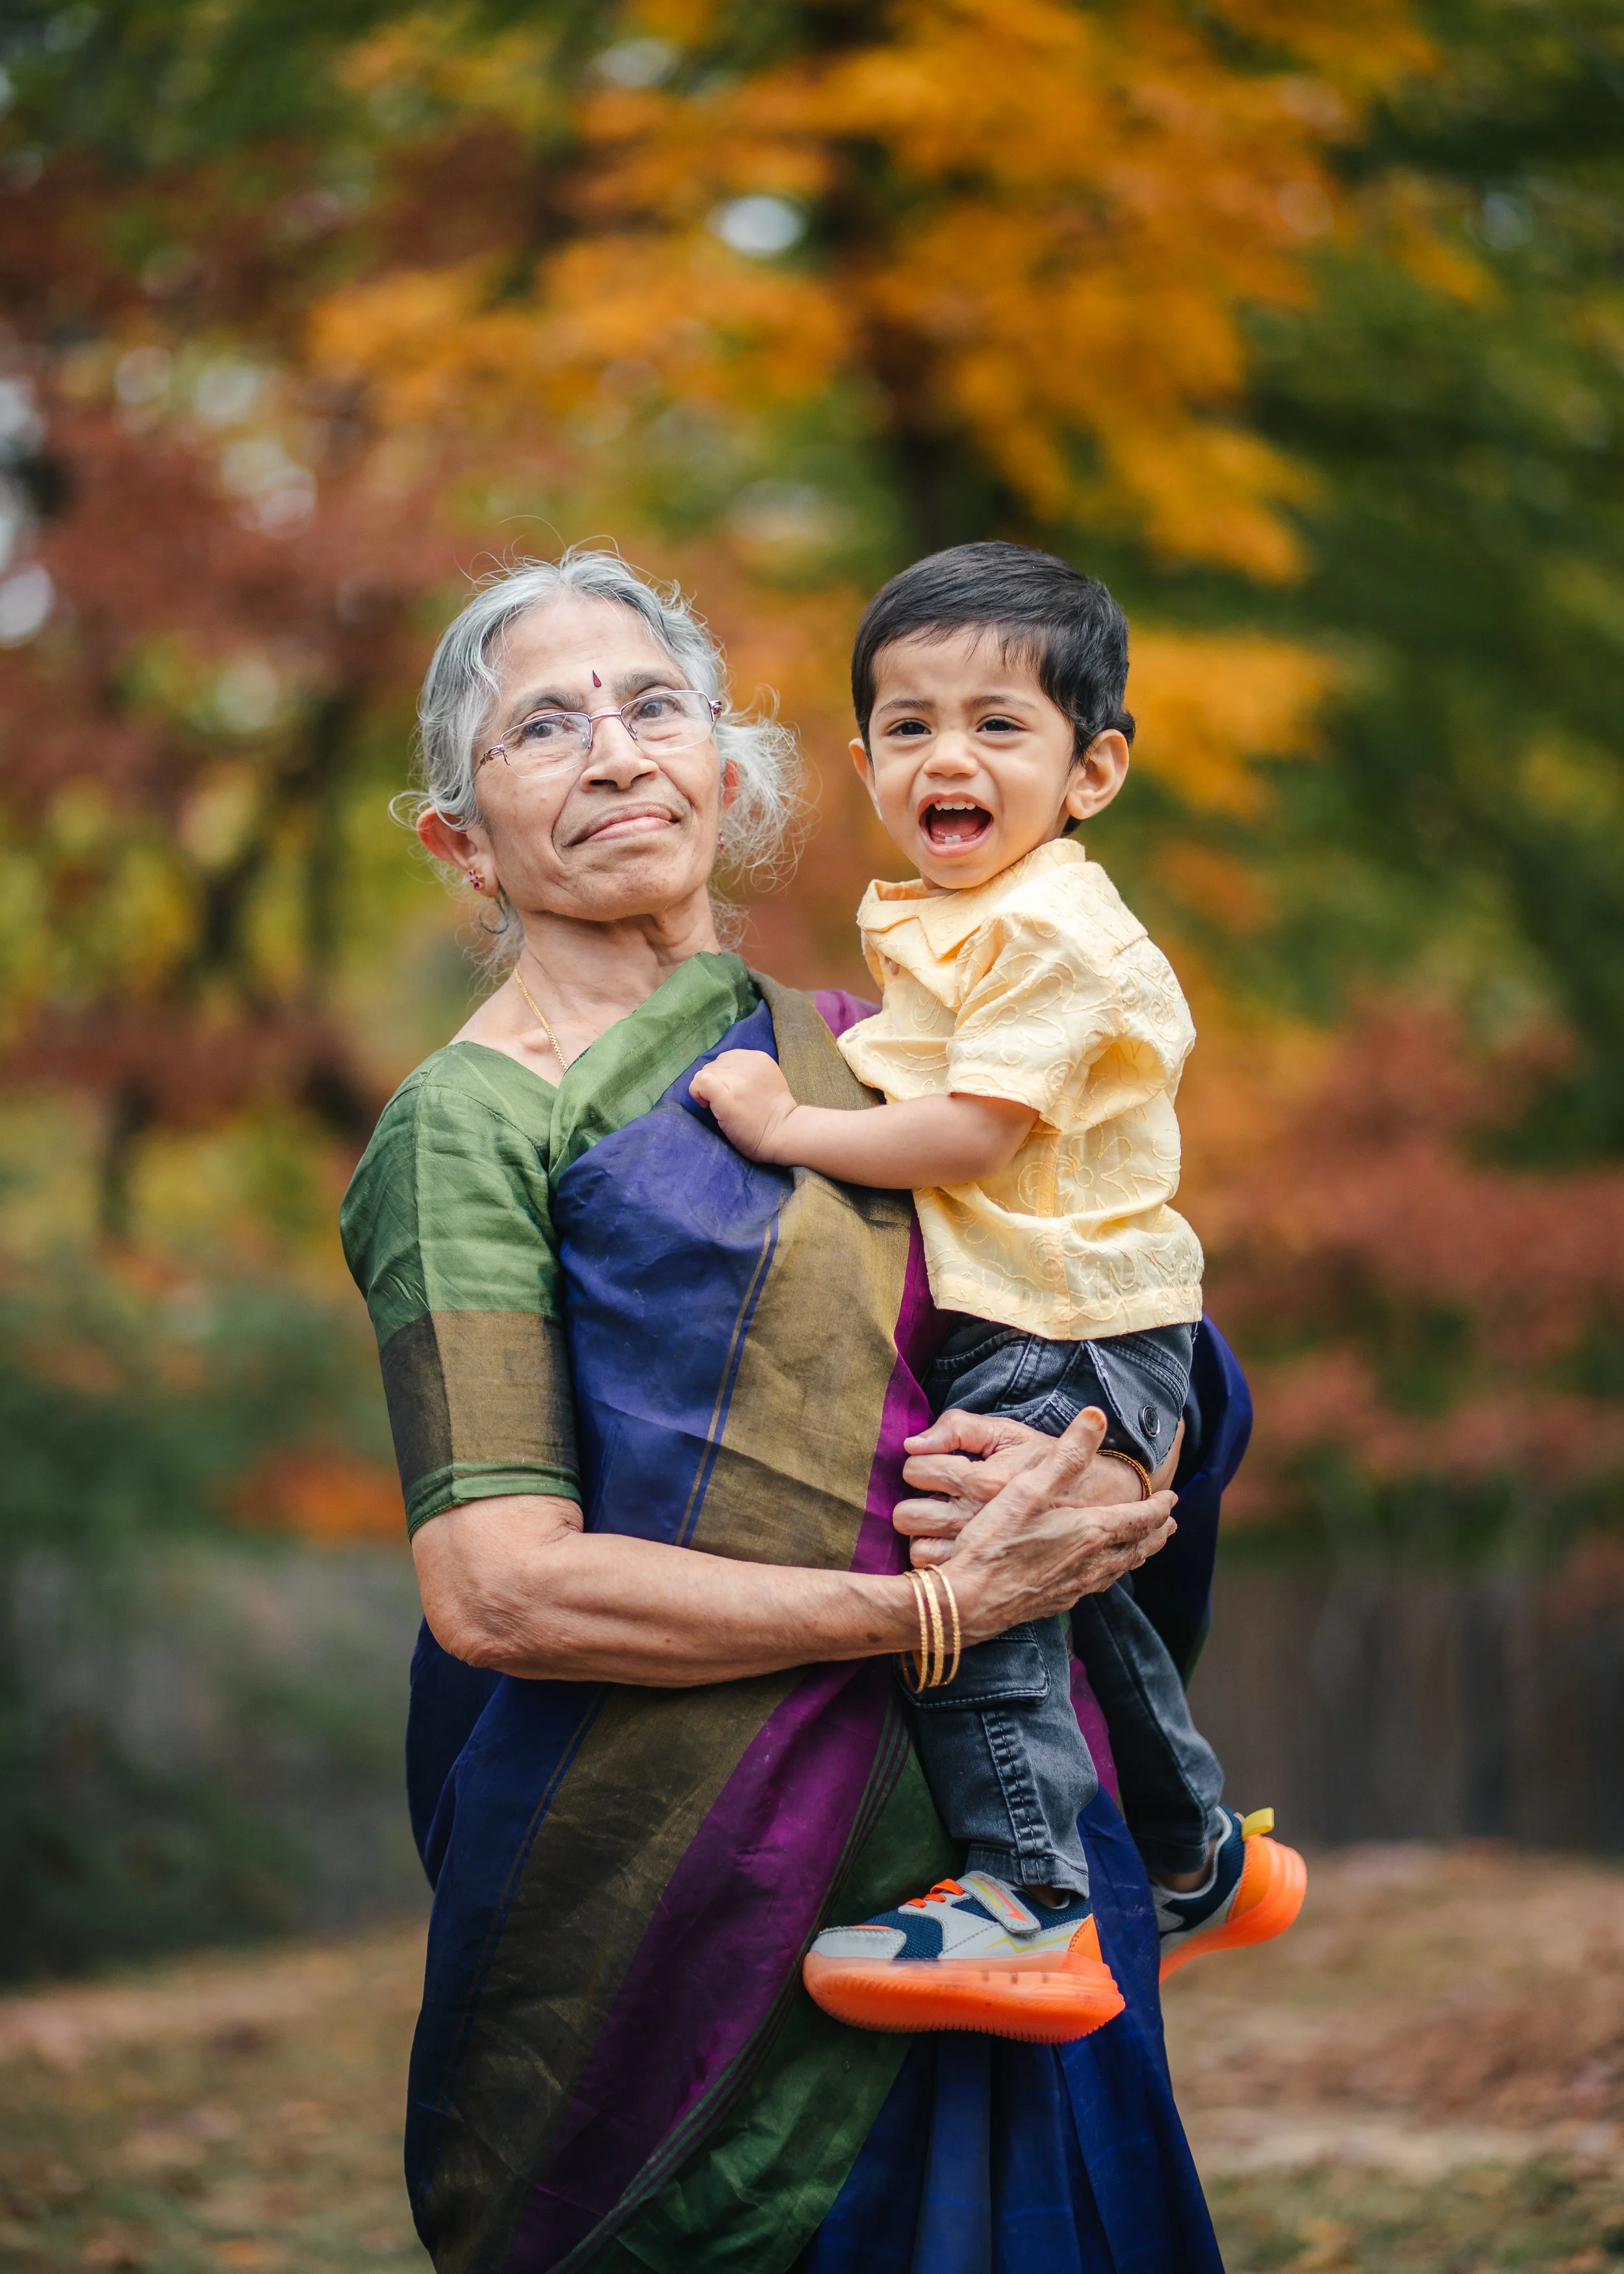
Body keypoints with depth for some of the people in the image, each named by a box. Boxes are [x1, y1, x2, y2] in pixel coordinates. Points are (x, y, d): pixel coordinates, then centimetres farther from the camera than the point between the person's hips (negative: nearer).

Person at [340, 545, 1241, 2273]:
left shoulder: (848, 1054, 13)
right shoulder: (468, 1121, -4)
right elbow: (494, 1585, -16)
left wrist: (1084, 1474, -7)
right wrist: (929, 1608, -15)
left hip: (976, 1823, 6)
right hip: (685, 1881, -5)